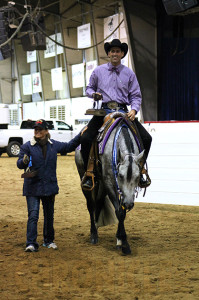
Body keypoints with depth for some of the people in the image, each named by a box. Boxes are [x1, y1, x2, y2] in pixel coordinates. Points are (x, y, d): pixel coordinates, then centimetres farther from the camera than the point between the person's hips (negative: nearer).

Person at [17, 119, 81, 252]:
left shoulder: (54, 145, 5)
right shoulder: (27, 146, -5)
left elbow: (69, 146, 22)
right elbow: (19, 164, -5)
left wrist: (81, 136, 16)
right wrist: (24, 161, -28)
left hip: (49, 186, 4)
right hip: (32, 187, -4)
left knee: (49, 215, 14)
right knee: (33, 215, -10)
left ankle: (49, 240, 28)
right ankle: (31, 243, -11)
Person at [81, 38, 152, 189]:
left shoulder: (129, 73, 10)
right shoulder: (98, 71, 10)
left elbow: (136, 96, 10)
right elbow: (89, 88, 20)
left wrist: (134, 110, -10)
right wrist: (93, 94, -4)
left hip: (123, 112, 1)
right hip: (103, 111, -1)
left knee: (146, 138, -12)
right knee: (85, 138, -23)